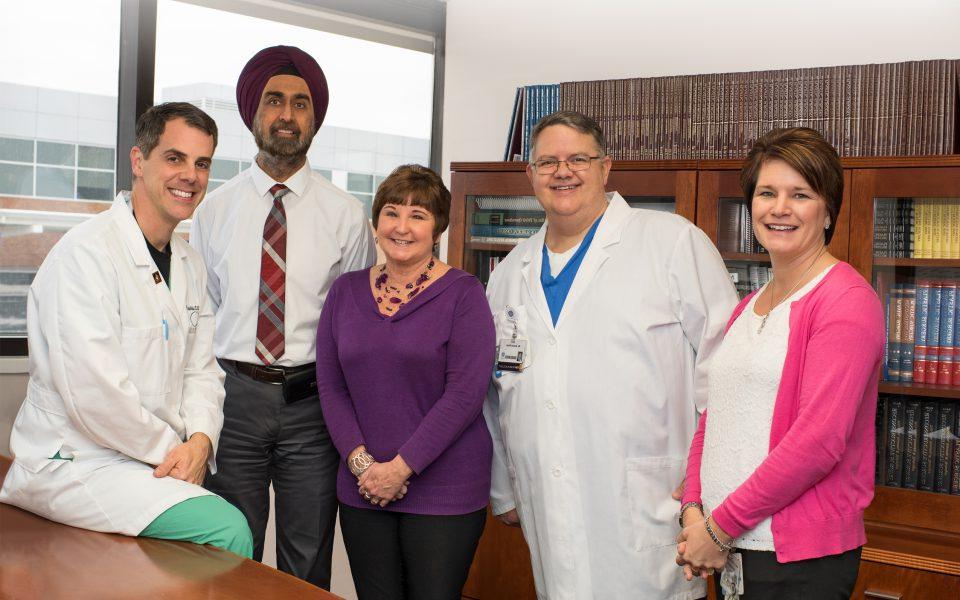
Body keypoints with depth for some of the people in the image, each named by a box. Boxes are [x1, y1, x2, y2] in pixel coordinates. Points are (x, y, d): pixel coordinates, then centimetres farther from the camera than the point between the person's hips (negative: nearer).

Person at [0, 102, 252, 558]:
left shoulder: (190, 264, 11)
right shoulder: (86, 252, -16)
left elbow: (201, 370, 12)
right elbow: (93, 392, -23)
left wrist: (200, 439, -8)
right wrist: (171, 449, -12)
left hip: (156, 460, 8)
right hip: (73, 464, -8)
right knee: (226, 529, -24)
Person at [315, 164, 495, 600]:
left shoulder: (463, 293, -5)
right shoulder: (346, 291, 7)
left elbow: (464, 394, -12)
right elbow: (330, 387, 5)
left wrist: (402, 466, -15)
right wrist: (360, 462, -8)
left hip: (444, 491, -3)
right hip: (362, 490, 4)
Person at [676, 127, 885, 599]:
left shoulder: (846, 301, -12)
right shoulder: (748, 308, 13)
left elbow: (818, 441, -20)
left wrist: (720, 525, -15)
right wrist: (694, 508, -2)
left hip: (801, 559, -7)